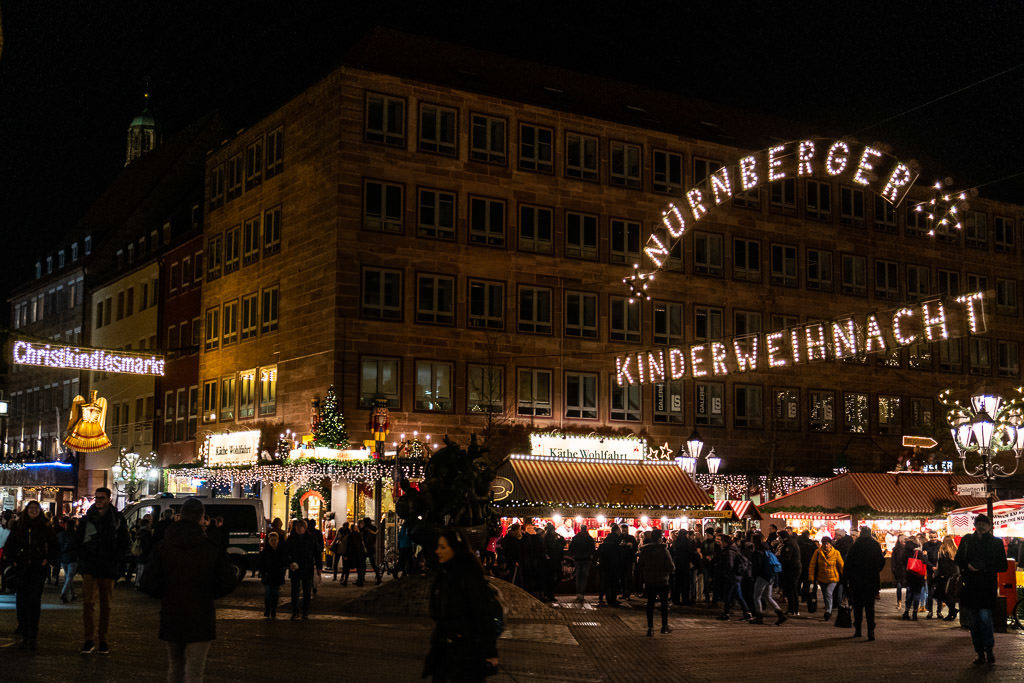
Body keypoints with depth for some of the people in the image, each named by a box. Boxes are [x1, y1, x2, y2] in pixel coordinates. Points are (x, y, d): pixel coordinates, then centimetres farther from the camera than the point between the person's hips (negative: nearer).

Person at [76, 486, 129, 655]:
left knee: (105, 605, 5)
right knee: (88, 602, -9)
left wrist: (115, 562, -4)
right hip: (89, 568, 0)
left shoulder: (118, 519, 4)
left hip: (108, 569, 0)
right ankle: (90, 639, -5)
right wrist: (83, 559, 1)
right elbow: (78, 541, 14)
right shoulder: (87, 519, 8)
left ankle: (102, 640, 11)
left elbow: (124, 544, 7)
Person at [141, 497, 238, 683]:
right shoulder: (213, 547, -7)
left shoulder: (162, 547, -2)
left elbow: (148, 585, -5)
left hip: (171, 617, 3)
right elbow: (228, 583, -5)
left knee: (174, 668, 21)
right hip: (200, 618, -2)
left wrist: (168, 595, 13)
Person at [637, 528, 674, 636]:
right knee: (664, 603, 12)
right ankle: (664, 626, 17)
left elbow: (639, 566, 5)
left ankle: (650, 628, 2)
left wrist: (644, 578, 16)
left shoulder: (644, 550, -1)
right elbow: (671, 566, -15)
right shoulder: (664, 550, -13)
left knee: (650, 603, 7)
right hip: (662, 581, -3)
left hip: (649, 581, 3)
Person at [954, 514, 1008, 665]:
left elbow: (1003, 566, 4)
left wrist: (985, 567, -10)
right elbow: (958, 560, 14)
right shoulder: (967, 540, 12)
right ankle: (980, 653, 14)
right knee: (973, 621, 5)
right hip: (969, 584, 3)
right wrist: (968, 566, -7)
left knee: (985, 617, -16)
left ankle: (989, 650, 0)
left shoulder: (996, 542, 6)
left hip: (987, 585, -3)